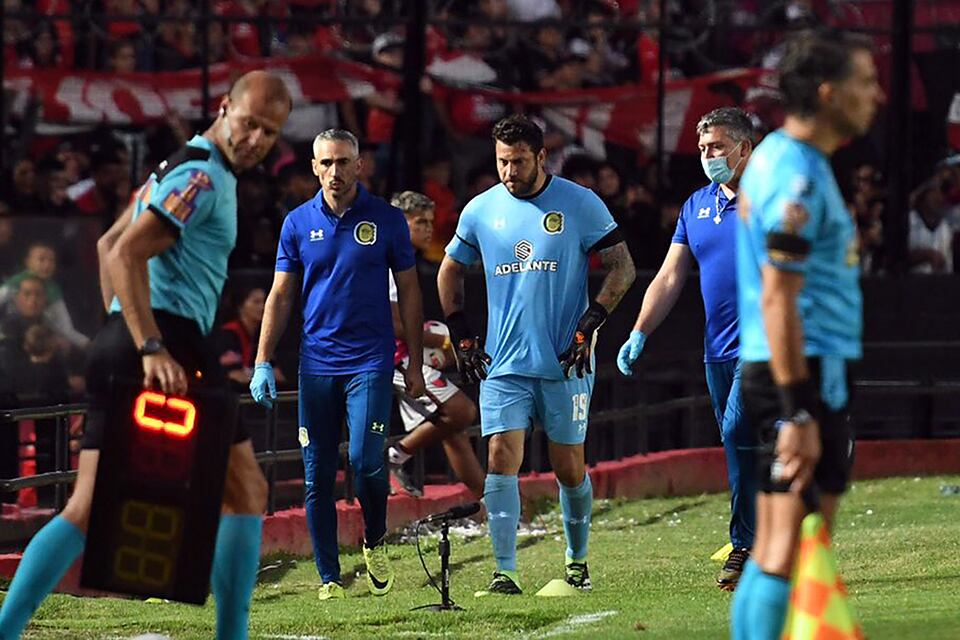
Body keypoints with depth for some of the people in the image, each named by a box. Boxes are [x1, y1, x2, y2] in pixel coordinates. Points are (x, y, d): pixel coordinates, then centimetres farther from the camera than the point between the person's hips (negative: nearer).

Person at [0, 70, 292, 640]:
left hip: (117, 346, 9)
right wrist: (151, 350, -26)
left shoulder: (180, 167, 21)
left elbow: (109, 243, 29)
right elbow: (124, 255, -20)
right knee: (245, 489, 4)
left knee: (89, 506, 4)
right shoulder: (203, 176, -10)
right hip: (170, 339, -9)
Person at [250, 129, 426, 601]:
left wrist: (415, 364, 3)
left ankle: (376, 543, 13)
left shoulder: (387, 220, 1)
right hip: (316, 363, 2)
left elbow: (409, 292, 6)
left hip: (370, 362, -2)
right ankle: (329, 579, 9)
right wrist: (262, 363, 3)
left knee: (365, 461, -15)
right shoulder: (298, 223, 5)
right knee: (317, 478, 1)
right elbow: (280, 296, 9)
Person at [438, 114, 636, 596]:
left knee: (569, 468, 5)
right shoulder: (480, 211, 6)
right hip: (503, 363, 2)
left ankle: (577, 561, 25)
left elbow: (623, 268, 0)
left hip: (565, 363, -2)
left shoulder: (580, 205, -2)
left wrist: (589, 325, -9)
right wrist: (461, 336, 11)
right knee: (501, 458, -11)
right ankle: (504, 572, -11)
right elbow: (449, 272, 20)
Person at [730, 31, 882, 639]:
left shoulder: (778, 157, 16)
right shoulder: (797, 176, -16)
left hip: (803, 375, 10)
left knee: (774, 548, 11)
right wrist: (798, 414, -23)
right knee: (789, 548, -10)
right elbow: (777, 299, -21)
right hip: (805, 375, -10)